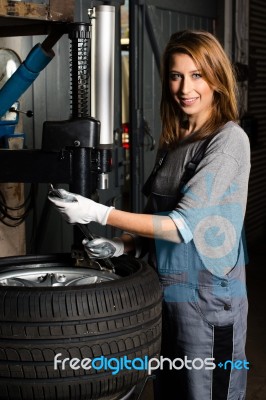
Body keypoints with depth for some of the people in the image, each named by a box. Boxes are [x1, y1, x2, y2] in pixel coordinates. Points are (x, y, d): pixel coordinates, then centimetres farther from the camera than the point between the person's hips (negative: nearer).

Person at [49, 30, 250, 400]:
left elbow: (184, 225, -20)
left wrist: (100, 214, -21)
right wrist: (123, 245, -2)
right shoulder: (172, 141, 9)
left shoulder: (229, 139, -13)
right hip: (164, 293, 7)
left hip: (207, 299, -7)